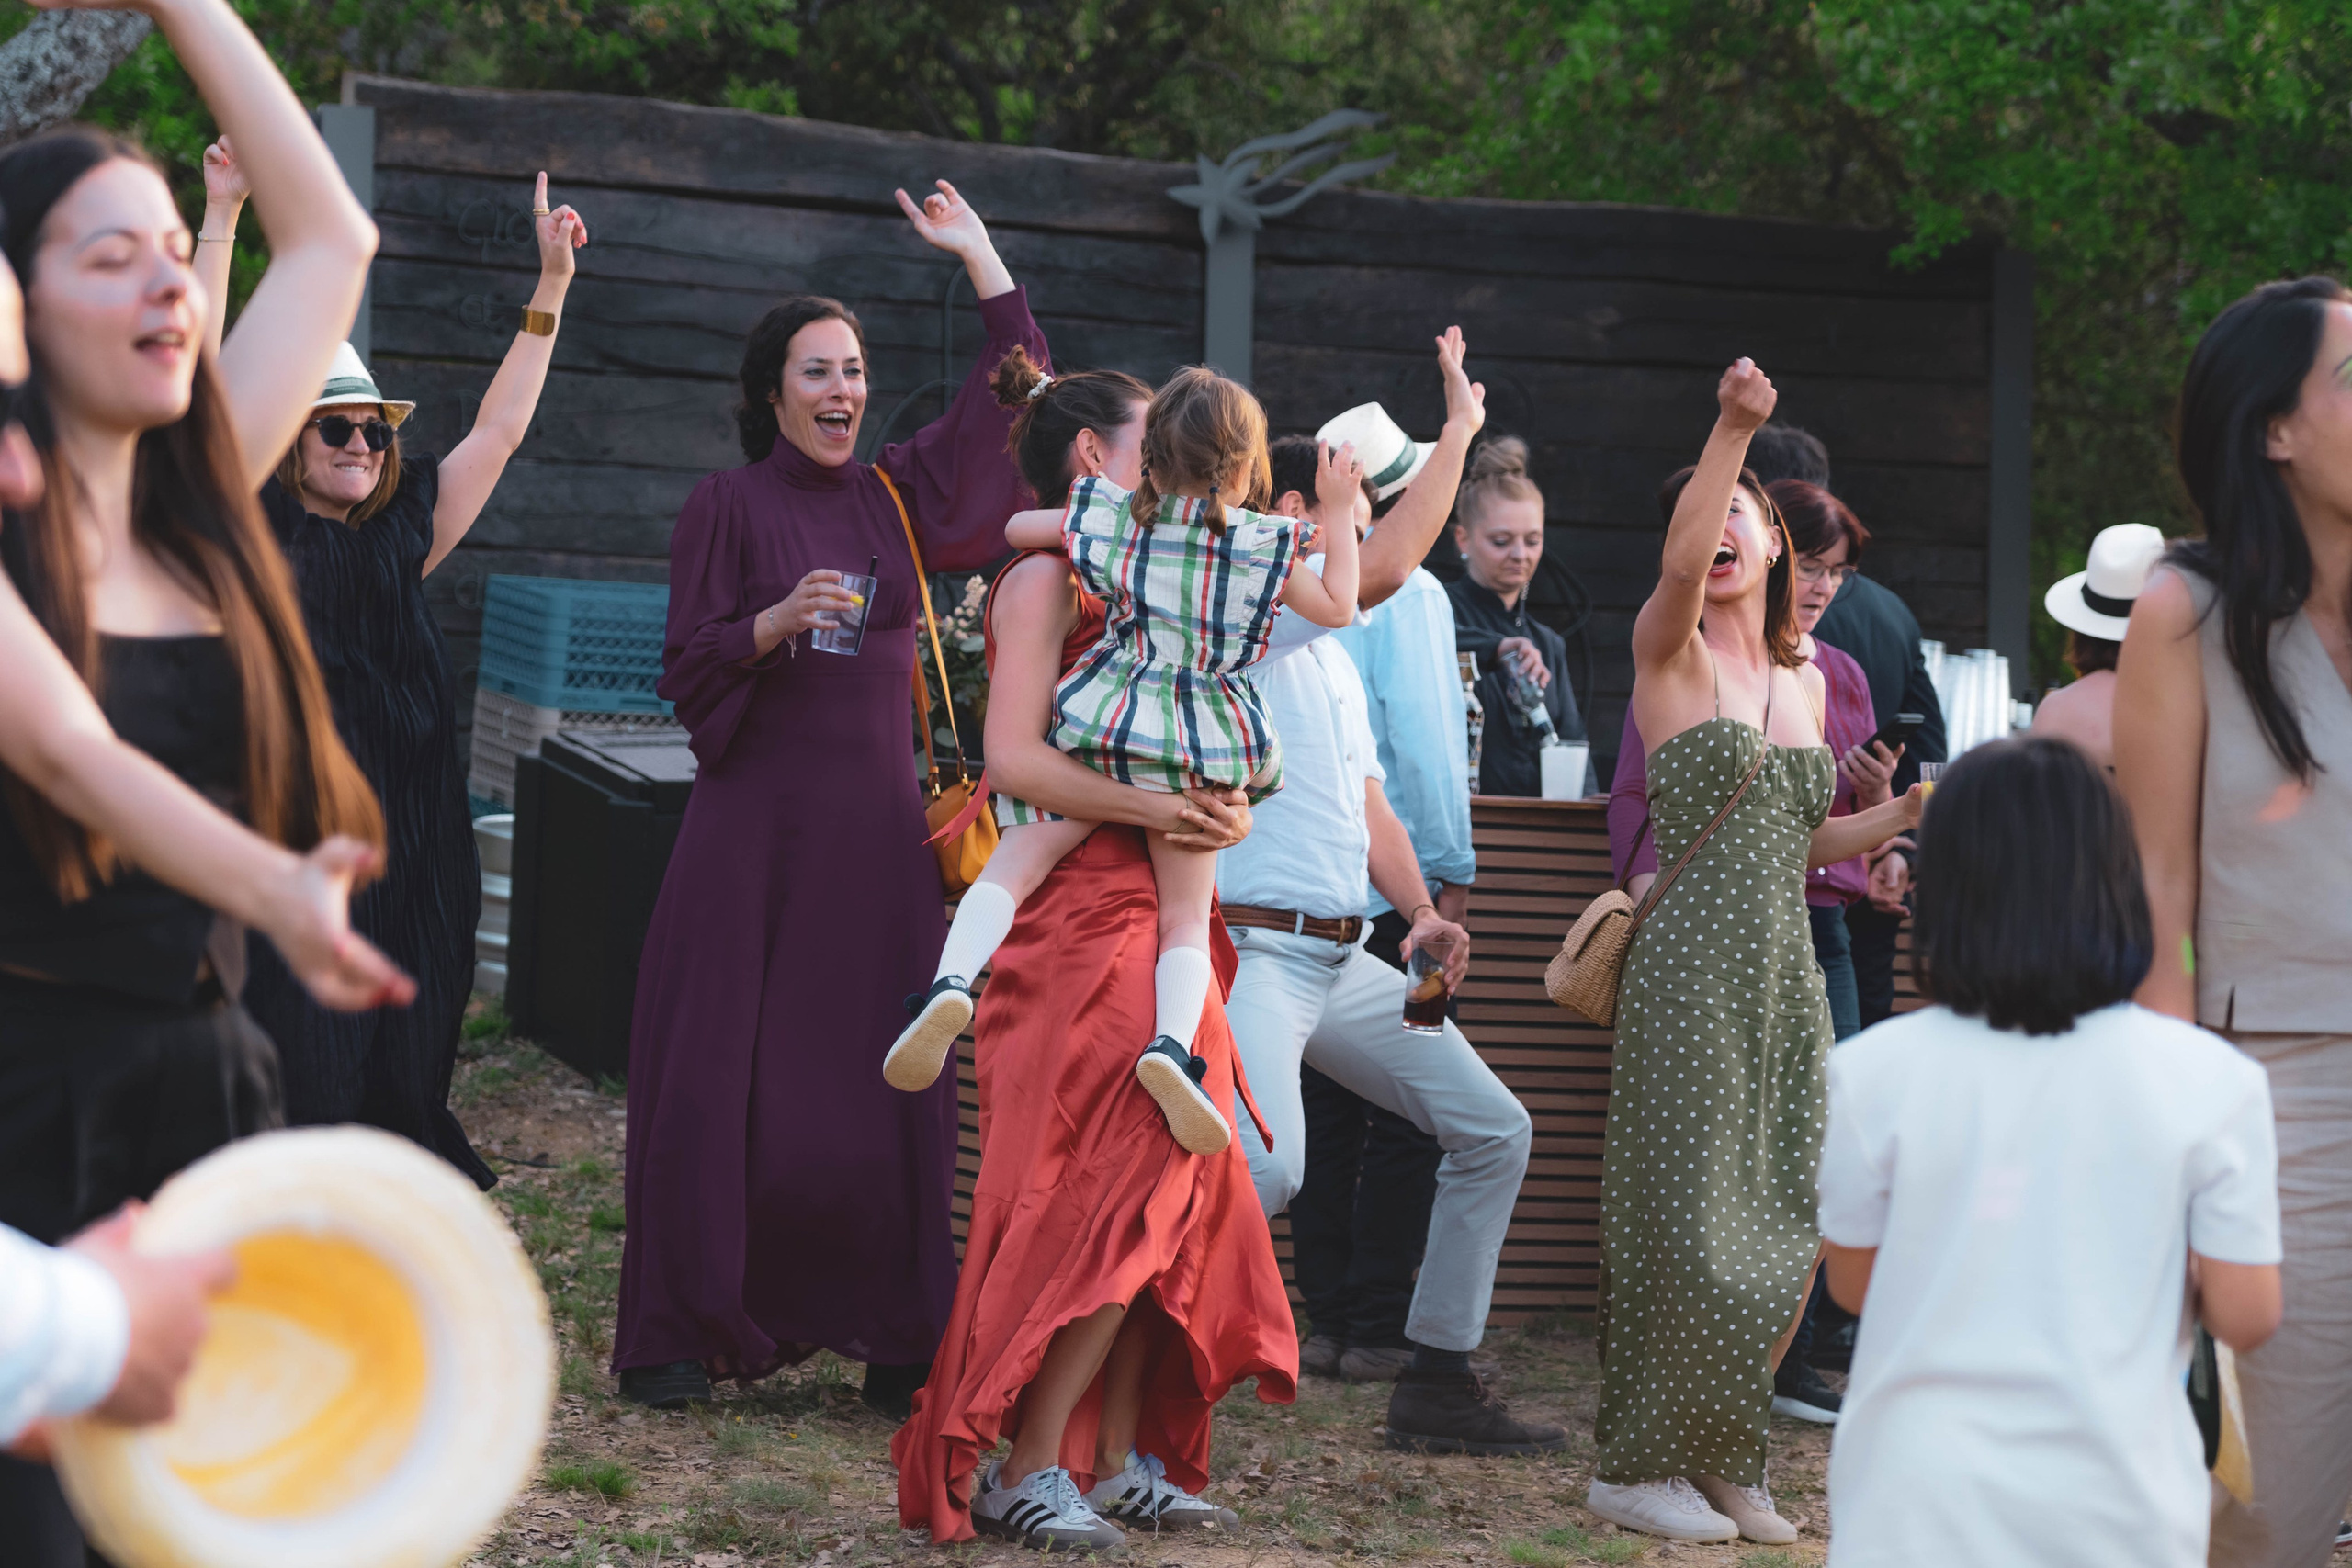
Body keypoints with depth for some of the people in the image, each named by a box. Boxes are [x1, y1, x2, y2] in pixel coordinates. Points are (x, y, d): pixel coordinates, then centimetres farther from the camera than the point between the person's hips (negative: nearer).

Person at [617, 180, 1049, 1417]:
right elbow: (688, 669, -3)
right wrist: (780, 620, -19)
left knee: (884, 1083, 2)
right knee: (720, 1082, -3)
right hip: (758, 825, -4)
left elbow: (1013, 404, 14)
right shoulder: (727, 506, 0)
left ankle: (896, 1341, 7)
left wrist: (980, 259, 12)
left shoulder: (896, 498, 11)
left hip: (877, 826, 4)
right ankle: (675, 1338, 6)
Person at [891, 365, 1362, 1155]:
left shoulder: (1110, 514, 7)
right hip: (1200, 755, 0)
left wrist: (1055, 523, 40)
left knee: (1014, 863, 4)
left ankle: (951, 982, -22)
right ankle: (1171, 1042, -21)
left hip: (1097, 732, 1)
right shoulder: (1264, 544, 1)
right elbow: (1339, 607, 14)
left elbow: (1014, 527, 20)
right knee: (1185, 916, 6)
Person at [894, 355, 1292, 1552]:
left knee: (1159, 1191, 7)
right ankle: (1023, 1469, -5)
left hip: (1155, 917, 9)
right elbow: (1014, 757, -17)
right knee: (1108, 1194, -11)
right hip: (1082, 921, -9)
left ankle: (1119, 1460, 12)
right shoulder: (1043, 578, -6)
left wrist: (1220, 805, -1)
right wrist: (1152, 810, -24)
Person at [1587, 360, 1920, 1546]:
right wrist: (1731, 428, -36)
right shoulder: (1671, 653, -2)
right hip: (1692, 969, -6)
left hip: (1788, 972, 6)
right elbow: (1680, 568, -26)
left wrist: (1911, 810, 11)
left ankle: (1725, 1461, 19)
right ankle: (1636, 1467, 8)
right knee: (1689, 1225, -5)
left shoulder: (1804, 681, 17)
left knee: (1783, 1234, 5)